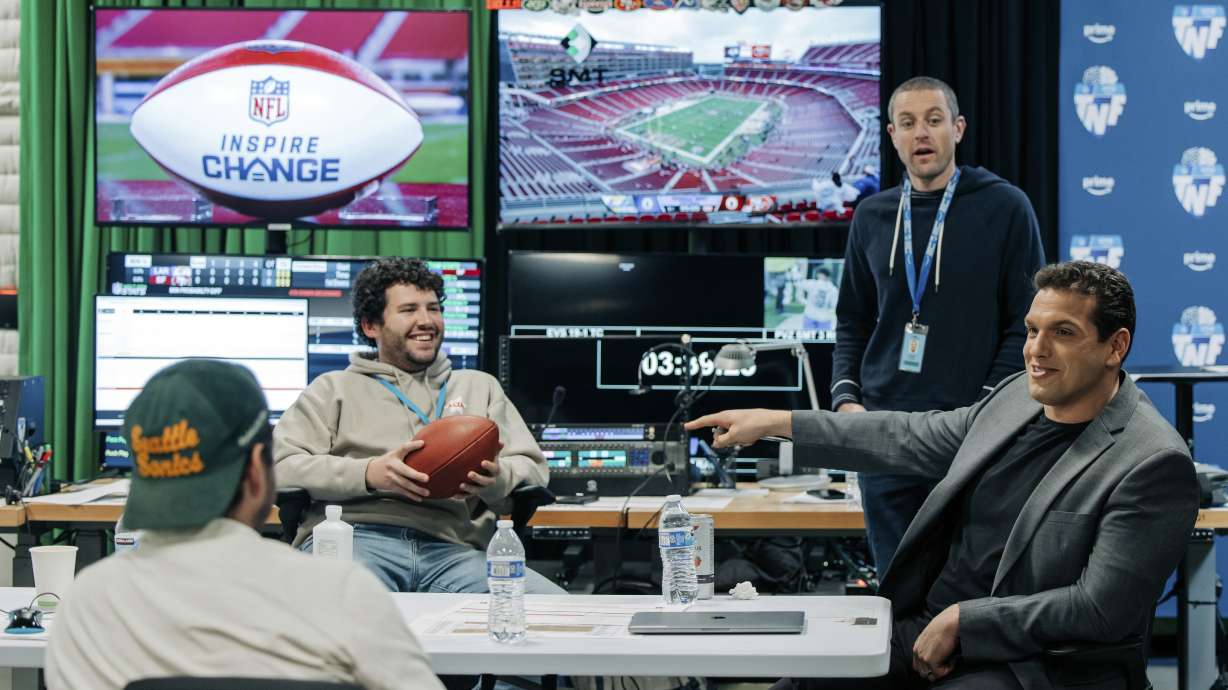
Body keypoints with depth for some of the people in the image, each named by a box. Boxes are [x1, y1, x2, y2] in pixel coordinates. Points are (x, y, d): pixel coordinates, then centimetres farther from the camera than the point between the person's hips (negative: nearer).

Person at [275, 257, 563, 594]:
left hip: (451, 549, 5)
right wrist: (368, 474, -8)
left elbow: (533, 469, 23)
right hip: (355, 538, -5)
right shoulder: (333, 389, 23)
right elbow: (280, 464, 9)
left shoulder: (480, 387, 31)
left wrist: (496, 480, -3)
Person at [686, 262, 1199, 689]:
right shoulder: (1018, 396, 8)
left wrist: (961, 621, -16)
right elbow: (913, 438, 21)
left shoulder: (1153, 463, -15)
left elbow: (1100, 608, -19)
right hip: (921, 631, 8)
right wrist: (774, 423, 22)